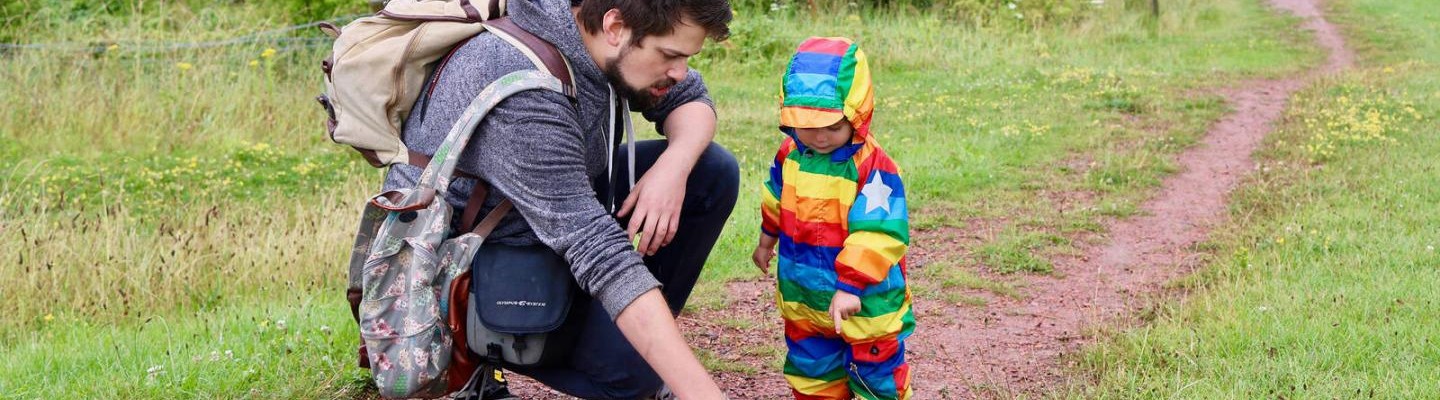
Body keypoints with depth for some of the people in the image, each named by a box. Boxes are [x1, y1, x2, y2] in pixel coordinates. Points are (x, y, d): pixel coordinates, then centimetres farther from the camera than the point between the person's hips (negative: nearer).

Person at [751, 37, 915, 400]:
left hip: (864, 302, -6)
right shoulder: (791, 155, -3)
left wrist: (849, 287, -31)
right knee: (811, 369, 20)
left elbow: (876, 235, -28)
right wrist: (766, 240, 31)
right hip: (803, 296, 6)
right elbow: (775, 201, 18)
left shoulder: (872, 167, -25)